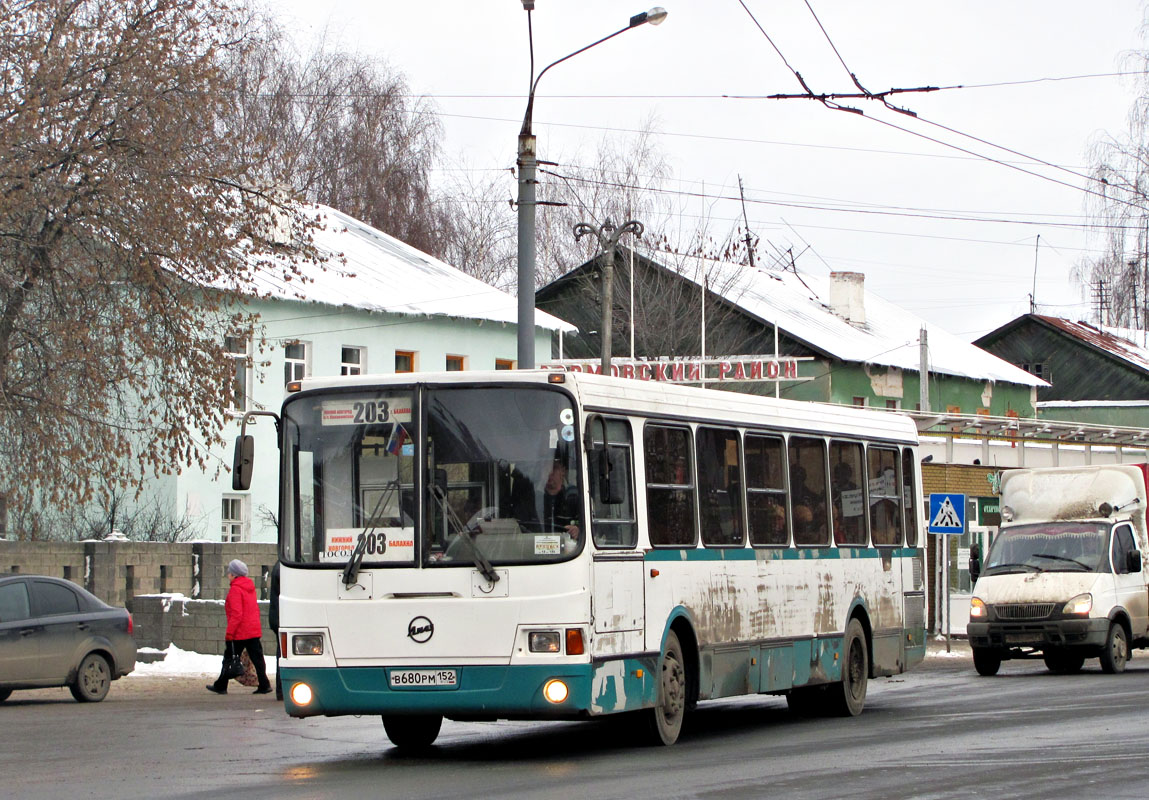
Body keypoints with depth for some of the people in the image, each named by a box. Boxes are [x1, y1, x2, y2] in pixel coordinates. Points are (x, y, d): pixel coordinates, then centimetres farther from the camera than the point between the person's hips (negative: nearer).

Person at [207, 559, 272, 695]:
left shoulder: (235, 589, -14)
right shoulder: (250, 587, 12)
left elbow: (236, 614, -20)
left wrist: (229, 633, -18)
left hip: (240, 633, -8)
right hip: (254, 631, 8)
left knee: (229, 659, 4)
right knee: (257, 657, 6)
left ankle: (221, 686, 13)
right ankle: (264, 685, -1)